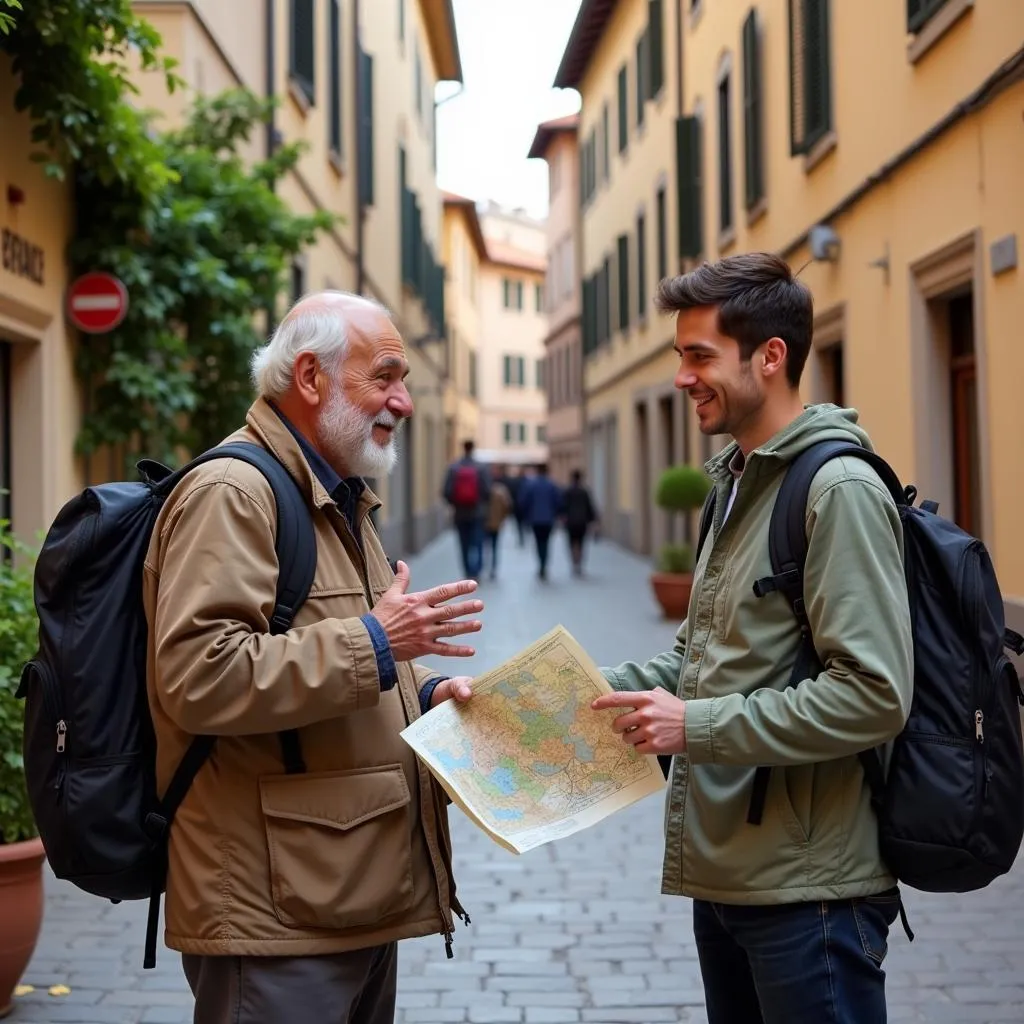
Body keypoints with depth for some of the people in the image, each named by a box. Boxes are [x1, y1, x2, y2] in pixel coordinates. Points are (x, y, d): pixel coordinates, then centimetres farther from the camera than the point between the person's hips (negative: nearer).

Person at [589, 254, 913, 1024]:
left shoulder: (839, 489, -15)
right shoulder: (737, 484, 13)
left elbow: (874, 696, -22)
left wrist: (698, 727, -20)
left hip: (806, 889, -9)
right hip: (724, 870, 9)